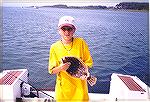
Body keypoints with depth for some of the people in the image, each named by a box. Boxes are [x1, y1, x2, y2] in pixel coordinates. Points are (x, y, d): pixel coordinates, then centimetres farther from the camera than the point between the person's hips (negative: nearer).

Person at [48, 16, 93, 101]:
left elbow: (89, 62, 0)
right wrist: (60, 68, -23)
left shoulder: (81, 42, -9)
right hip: (63, 87, 0)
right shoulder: (54, 47, -8)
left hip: (80, 86, 0)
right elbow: (51, 71, -3)